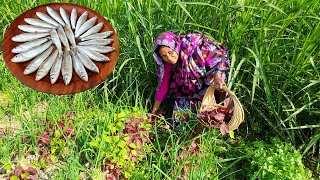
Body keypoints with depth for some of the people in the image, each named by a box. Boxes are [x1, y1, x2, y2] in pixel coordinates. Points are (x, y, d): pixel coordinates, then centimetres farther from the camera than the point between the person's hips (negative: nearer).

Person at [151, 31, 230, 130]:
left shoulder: (193, 44, -25)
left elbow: (218, 53, -18)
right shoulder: (168, 63, -11)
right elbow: (163, 86, -4)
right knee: (178, 124, -3)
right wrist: (153, 111, 2)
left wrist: (217, 76, -35)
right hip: (185, 94, 4)